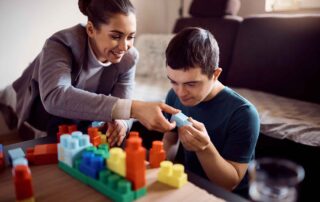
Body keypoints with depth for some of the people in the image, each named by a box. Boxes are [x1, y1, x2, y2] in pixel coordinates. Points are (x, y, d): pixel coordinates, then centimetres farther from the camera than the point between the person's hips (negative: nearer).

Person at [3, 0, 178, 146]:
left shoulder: (128, 58, -20)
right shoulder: (62, 43, -34)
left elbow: (120, 108, -22)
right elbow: (54, 97, -53)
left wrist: (120, 123, -48)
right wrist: (132, 108, -63)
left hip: (80, 122, 5)